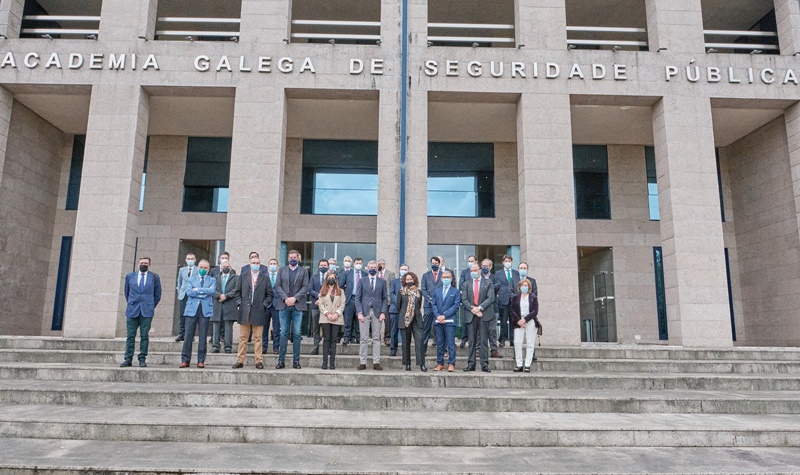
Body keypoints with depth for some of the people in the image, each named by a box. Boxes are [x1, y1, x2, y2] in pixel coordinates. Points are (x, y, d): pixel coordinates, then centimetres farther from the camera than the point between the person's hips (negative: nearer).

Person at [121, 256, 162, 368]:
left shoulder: (154, 277, 6)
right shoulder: (130, 276, 10)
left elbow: (157, 295, 12)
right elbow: (127, 293, 19)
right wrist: (131, 305, 16)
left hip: (146, 312, -1)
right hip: (132, 311, 1)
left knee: (144, 336, 0)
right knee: (130, 336, 2)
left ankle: (142, 359, 5)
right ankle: (128, 359, 7)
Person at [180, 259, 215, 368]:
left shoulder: (212, 280, 13)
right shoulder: (190, 279, 13)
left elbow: (211, 291, -8)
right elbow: (188, 292, -4)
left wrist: (197, 289, -7)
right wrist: (204, 293, -8)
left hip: (205, 310, 0)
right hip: (192, 309, 0)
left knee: (203, 337, 1)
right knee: (188, 336, -2)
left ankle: (201, 360, 7)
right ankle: (185, 360, 6)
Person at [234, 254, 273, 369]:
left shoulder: (265, 278, 8)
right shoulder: (243, 277, 12)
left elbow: (270, 294, 9)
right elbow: (238, 292, 14)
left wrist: (264, 304, -2)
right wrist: (240, 303, 1)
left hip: (258, 312, -1)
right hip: (244, 312, 2)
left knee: (258, 338, 1)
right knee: (243, 338, 5)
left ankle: (259, 361, 5)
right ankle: (240, 361, 9)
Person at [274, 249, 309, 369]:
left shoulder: (304, 271, 10)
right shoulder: (282, 270, 14)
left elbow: (305, 287, 0)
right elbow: (278, 286, 5)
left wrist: (294, 298, -12)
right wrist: (285, 299, -9)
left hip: (297, 305, -1)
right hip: (284, 305, 1)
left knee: (296, 333, 0)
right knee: (284, 333, 1)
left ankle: (296, 360, 5)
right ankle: (281, 360, 4)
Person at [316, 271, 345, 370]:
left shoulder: (340, 291, 12)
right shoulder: (323, 291, 12)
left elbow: (342, 305, 5)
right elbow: (321, 304, 4)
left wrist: (337, 313, -11)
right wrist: (327, 314, -10)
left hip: (337, 319, 0)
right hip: (325, 318, 0)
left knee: (334, 340, -1)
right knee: (326, 339, -3)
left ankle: (332, 362, -1)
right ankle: (325, 362, -2)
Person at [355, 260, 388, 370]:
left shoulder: (382, 282, 10)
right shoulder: (362, 281, 9)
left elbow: (385, 298, 8)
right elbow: (358, 298, 5)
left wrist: (383, 312, -4)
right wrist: (360, 312, -6)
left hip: (377, 313, 1)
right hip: (365, 312, -1)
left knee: (376, 338, 3)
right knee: (364, 339, -1)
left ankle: (376, 362, 7)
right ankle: (362, 362, 4)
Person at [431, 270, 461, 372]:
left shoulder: (456, 291, 6)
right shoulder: (436, 291, 17)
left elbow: (456, 305, -4)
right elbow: (433, 304, 9)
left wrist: (444, 315, -12)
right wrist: (437, 316, -8)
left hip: (449, 321, -3)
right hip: (438, 321, 4)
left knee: (450, 343, -5)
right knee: (439, 344, 7)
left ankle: (451, 364, -3)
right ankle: (440, 364, 13)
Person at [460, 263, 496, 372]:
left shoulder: (488, 283, 7)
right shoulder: (465, 284, 13)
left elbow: (490, 298, -4)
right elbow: (464, 299, 3)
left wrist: (480, 308, -15)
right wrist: (473, 309, -12)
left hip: (484, 315, -2)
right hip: (471, 315, 2)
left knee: (484, 341, 0)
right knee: (472, 341, 5)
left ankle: (484, 365, 3)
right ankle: (471, 364, 7)